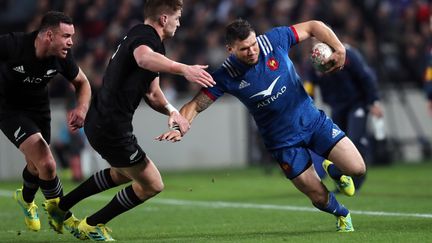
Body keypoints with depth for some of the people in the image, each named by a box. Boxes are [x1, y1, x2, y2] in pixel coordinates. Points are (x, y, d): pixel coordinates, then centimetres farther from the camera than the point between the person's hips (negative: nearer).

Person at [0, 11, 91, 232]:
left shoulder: (61, 57, -16)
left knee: (36, 166, 21)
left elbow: (82, 83, 2)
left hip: (39, 110, 5)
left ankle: (26, 199, 55)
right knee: (47, 164, -19)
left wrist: (81, 109, -16)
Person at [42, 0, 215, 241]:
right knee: (152, 185, 3)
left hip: (99, 120, 11)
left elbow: (151, 92, 21)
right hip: (112, 128, -11)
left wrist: (171, 110, 1)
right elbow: (144, 58, -45)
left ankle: (61, 206, 38)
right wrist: (183, 69, -59)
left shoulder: (145, 37, 17)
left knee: (122, 173, 34)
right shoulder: (145, 36, -17)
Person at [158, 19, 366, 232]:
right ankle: (342, 215, 35)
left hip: (313, 120, 2)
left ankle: (334, 171, 31)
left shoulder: (273, 40, -14)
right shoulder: (226, 76, -17)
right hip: (283, 141, -2)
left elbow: (313, 27, -4)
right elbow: (195, 105, -13)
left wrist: (339, 48, -17)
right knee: (320, 197, -1)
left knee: (357, 169, -7)